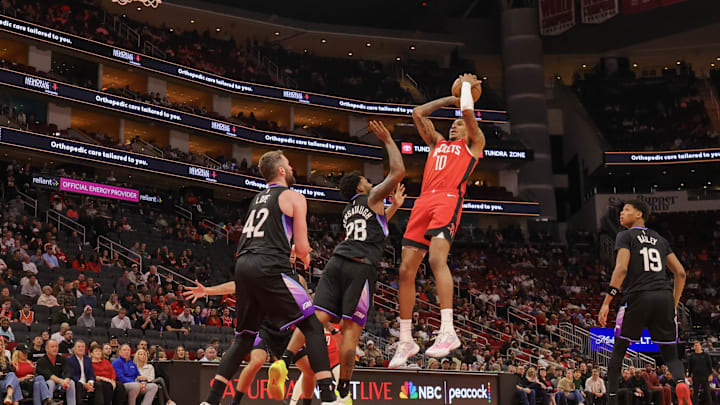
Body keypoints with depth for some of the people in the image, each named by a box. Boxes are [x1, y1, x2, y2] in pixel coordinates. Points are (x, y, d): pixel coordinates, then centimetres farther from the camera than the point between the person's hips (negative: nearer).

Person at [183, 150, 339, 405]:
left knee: (245, 337, 18)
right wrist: (303, 254, 23)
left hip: (244, 265, 7)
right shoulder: (294, 197, 5)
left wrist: (291, 250, 36)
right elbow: (302, 248, 1)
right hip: (269, 267, -7)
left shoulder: (258, 198, 27)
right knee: (312, 326, -4)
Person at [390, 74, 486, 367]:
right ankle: (406, 342, 5)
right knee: (406, 270, -1)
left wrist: (467, 86, 24)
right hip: (423, 201, 6)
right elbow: (418, 113, 34)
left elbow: (468, 112, 6)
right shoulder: (437, 143, 34)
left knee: (437, 258, -29)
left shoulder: (473, 143, 19)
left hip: (448, 199, -6)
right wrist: (451, 98, 39)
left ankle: (447, 332, -34)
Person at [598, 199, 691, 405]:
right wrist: (673, 305, 22)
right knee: (670, 355, 8)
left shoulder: (625, 236, 4)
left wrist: (606, 302, -12)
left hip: (638, 297, -4)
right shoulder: (660, 239, 21)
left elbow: (621, 268, -11)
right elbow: (680, 273, 17)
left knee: (618, 353, 12)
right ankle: (681, 381, -24)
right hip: (664, 297, 4)